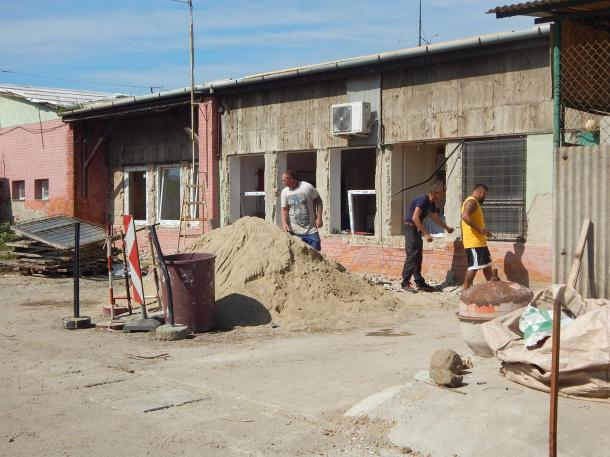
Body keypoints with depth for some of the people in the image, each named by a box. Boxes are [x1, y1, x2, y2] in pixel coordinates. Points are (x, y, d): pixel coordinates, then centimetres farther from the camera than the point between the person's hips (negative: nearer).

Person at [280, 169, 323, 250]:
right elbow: (284, 209, 5)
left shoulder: (307, 187, -7)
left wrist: (319, 218, -5)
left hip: (311, 229, -2)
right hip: (294, 231, 2)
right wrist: (284, 223, -11)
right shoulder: (284, 192, 3)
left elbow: (318, 201, 1)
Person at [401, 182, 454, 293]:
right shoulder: (422, 199, -20)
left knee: (418, 257, 10)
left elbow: (436, 218, 26)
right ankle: (405, 283, -7)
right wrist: (426, 234, -29)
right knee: (412, 255, -11)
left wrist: (447, 228, 34)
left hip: (416, 229, 9)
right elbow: (415, 218, -28)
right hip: (410, 227, -9)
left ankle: (419, 282, 14)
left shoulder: (432, 203, 9)